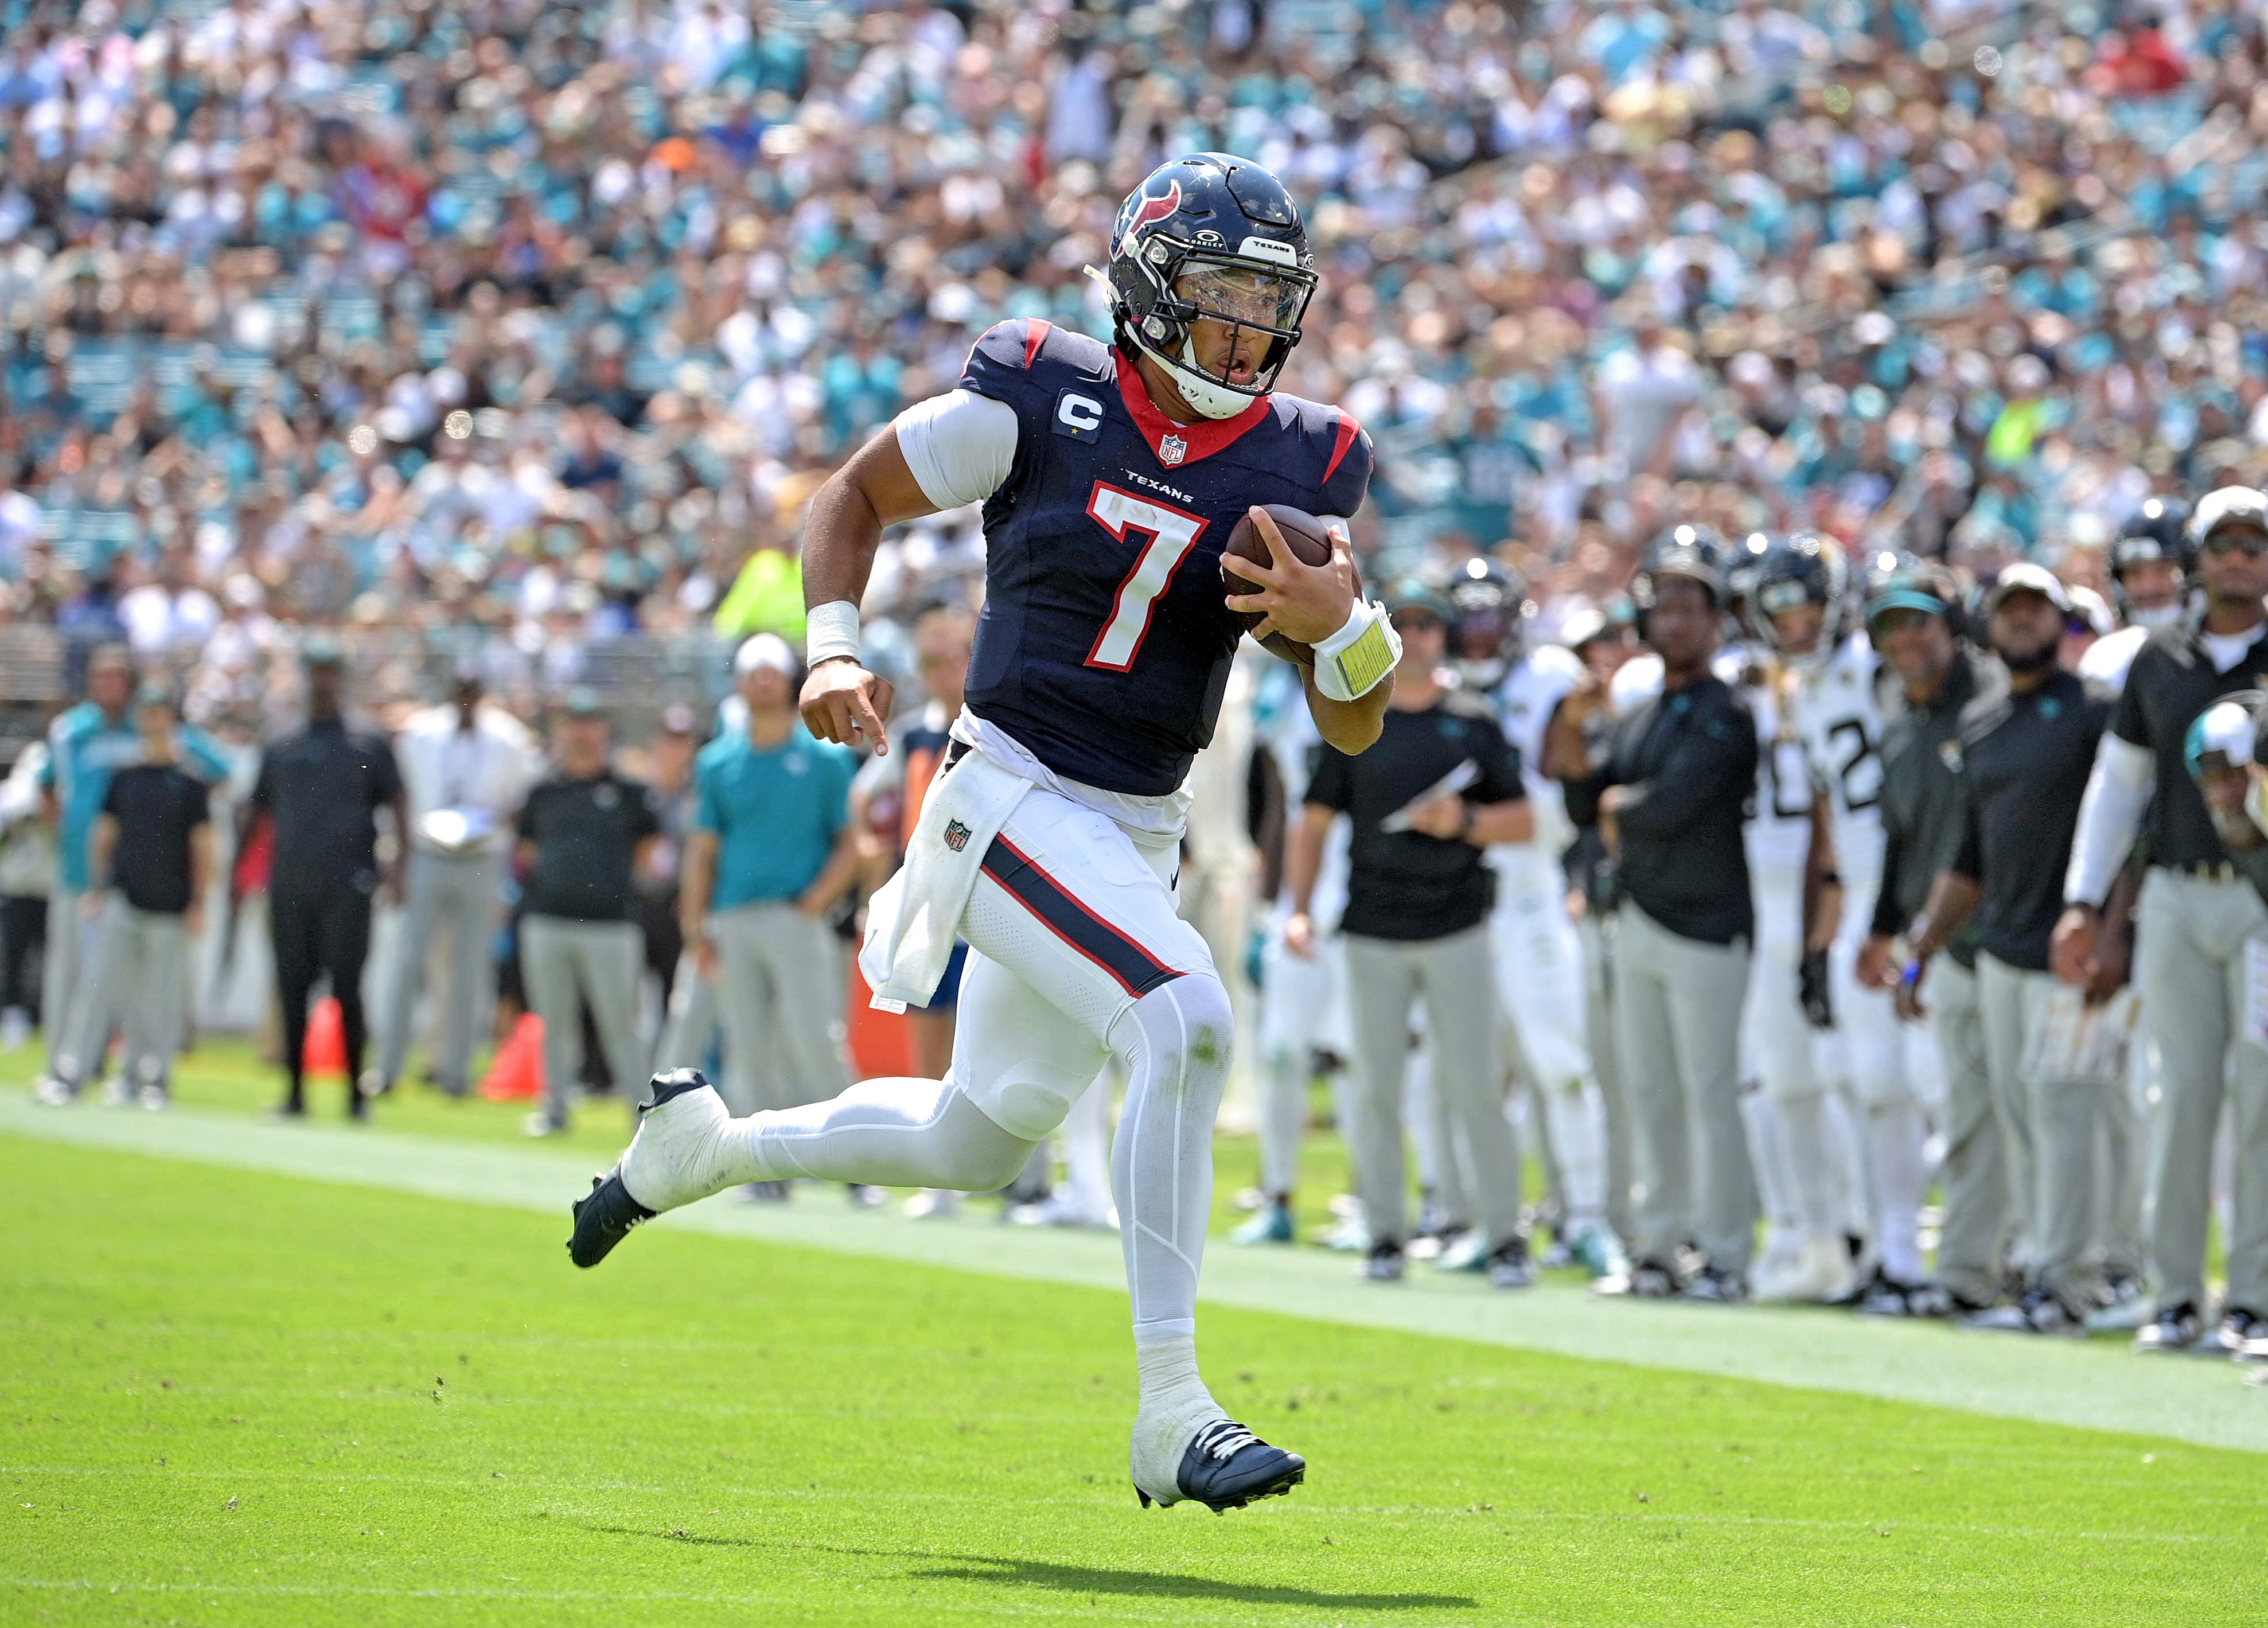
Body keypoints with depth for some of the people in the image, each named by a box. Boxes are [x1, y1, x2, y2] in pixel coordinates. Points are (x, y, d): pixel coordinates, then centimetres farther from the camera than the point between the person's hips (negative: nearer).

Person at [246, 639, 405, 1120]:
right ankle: (295, 1092, 9)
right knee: (292, 988, 3)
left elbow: (397, 806, 3)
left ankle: (357, 1090, -2)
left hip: (347, 886, -4)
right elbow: (254, 810, 22)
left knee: (346, 989, -8)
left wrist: (396, 863, -11)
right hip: (290, 887, 4)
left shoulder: (369, 746, 9)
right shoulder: (280, 750, 19)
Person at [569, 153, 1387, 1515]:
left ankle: (703, 1144, 45)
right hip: (1013, 799, -6)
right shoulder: (1040, 402, -10)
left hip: (1138, 837, 6)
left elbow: (1353, 731, 1)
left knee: (976, 1142, 20)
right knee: (1185, 1023, -28)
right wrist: (835, 646, -12)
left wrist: (1342, 624, -20)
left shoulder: (1303, 467, 0)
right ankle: (1172, 1413, -25)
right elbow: (854, 497, 4)